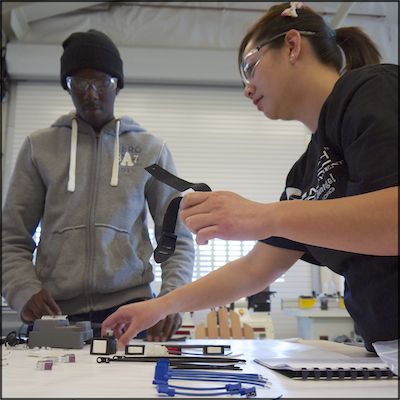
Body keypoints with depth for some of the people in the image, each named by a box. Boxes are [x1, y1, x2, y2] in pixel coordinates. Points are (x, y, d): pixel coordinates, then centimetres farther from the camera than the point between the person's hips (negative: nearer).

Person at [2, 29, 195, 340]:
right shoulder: (39, 147, 8)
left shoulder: (150, 149, 6)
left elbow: (178, 237, 7)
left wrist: (172, 296, -8)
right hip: (55, 313, 1)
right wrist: (25, 290, -10)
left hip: (130, 307, 0)